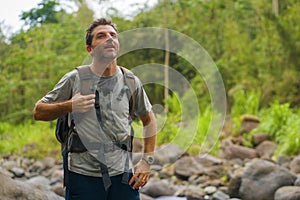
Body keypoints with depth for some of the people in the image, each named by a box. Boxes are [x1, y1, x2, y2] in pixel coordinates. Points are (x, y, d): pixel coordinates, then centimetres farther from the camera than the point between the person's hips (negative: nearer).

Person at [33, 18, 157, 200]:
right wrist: (69, 106, -15)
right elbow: (38, 112, 3)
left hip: (123, 175, 2)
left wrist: (147, 161, 9)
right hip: (83, 176, -2)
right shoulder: (74, 79, -3)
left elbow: (148, 119, 17)